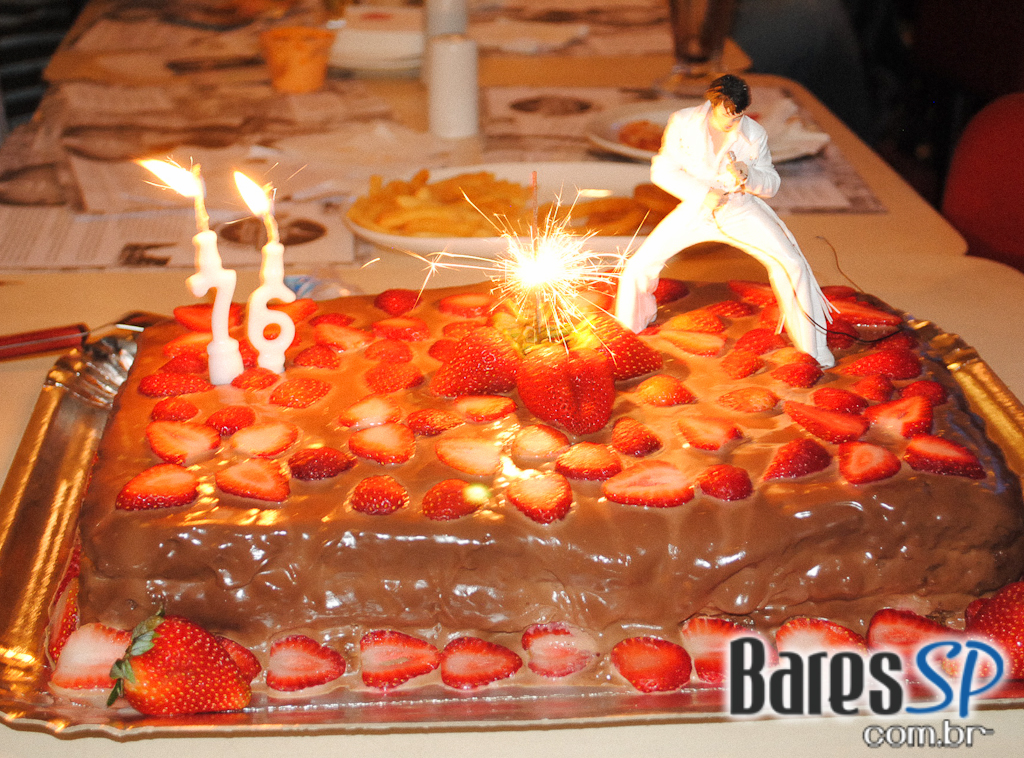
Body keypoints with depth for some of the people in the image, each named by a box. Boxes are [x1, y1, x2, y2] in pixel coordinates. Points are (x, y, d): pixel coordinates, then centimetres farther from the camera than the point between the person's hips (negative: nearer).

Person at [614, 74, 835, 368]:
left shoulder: (754, 134, -11)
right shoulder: (683, 123, -13)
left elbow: (771, 184, -5)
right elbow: (662, 170, -8)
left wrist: (746, 175, -28)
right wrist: (703, 194, -21)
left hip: (740, 210, 0)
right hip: (696, 209, 0)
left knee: (791, 264, -18)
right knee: (639, 266, -8)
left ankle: (812, 346, -2)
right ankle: (629, 327, 25)